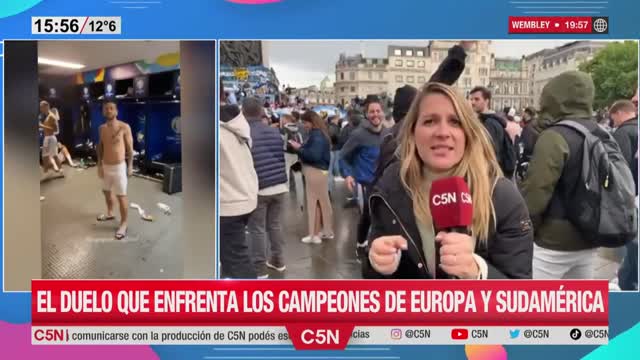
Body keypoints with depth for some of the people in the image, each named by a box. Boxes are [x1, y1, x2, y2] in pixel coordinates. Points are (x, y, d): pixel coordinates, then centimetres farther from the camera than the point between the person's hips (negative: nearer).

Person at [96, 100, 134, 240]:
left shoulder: (124, 127, -13)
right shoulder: (102, 128, 4)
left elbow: (130, 148, -8)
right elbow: (100, 147, 13)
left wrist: (130, 166, -6)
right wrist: (99, 165, 10)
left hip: (119, 167, -6)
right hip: (105, 166, 7)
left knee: (121, 196, -1)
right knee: (106, 191, 23)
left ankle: (123, 224, 10)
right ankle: (110, 213, 47)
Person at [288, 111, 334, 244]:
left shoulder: (317, 136, -17)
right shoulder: (318, 134, 12)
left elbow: (314, 155, -25)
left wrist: (299, 148, -15)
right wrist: (300, 147, 3)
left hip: (315, 171, -10)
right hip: (318, 170, 10)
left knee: (314, 202, -2)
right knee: (322, 201, 15)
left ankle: (315, 234, 7)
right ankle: (327, 231, 26)